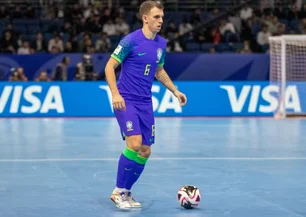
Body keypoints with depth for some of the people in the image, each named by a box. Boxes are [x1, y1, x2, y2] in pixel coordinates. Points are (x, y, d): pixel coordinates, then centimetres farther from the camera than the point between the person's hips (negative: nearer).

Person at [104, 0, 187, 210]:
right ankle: (118, 191, -5)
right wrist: (115, 94, -21)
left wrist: (175, 91, 15)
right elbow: (109, 67, -10)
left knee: (145, 151, 5)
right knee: (134, 143, -20)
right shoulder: (131, 40, -12)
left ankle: (126, 192, 20)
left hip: (145, 103, 7)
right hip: (126, 101, -7)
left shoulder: (161, 44, 7)